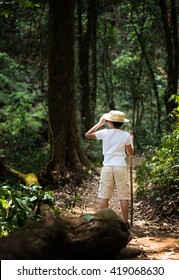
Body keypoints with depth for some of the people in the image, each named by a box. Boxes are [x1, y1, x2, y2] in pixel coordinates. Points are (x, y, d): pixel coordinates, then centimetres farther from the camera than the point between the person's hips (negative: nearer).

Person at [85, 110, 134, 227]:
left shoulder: (104, 133, -3)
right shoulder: (126, 135, -2)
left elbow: (87, 135, 13)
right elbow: (130, 153, 8)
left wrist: (100, 123, 17)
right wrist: (131, 141, 24)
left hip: (107, 167, 0)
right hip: (121, 167, 0)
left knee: (104, 196, 6)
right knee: (124, 197, 4)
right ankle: (125, 222, 5)